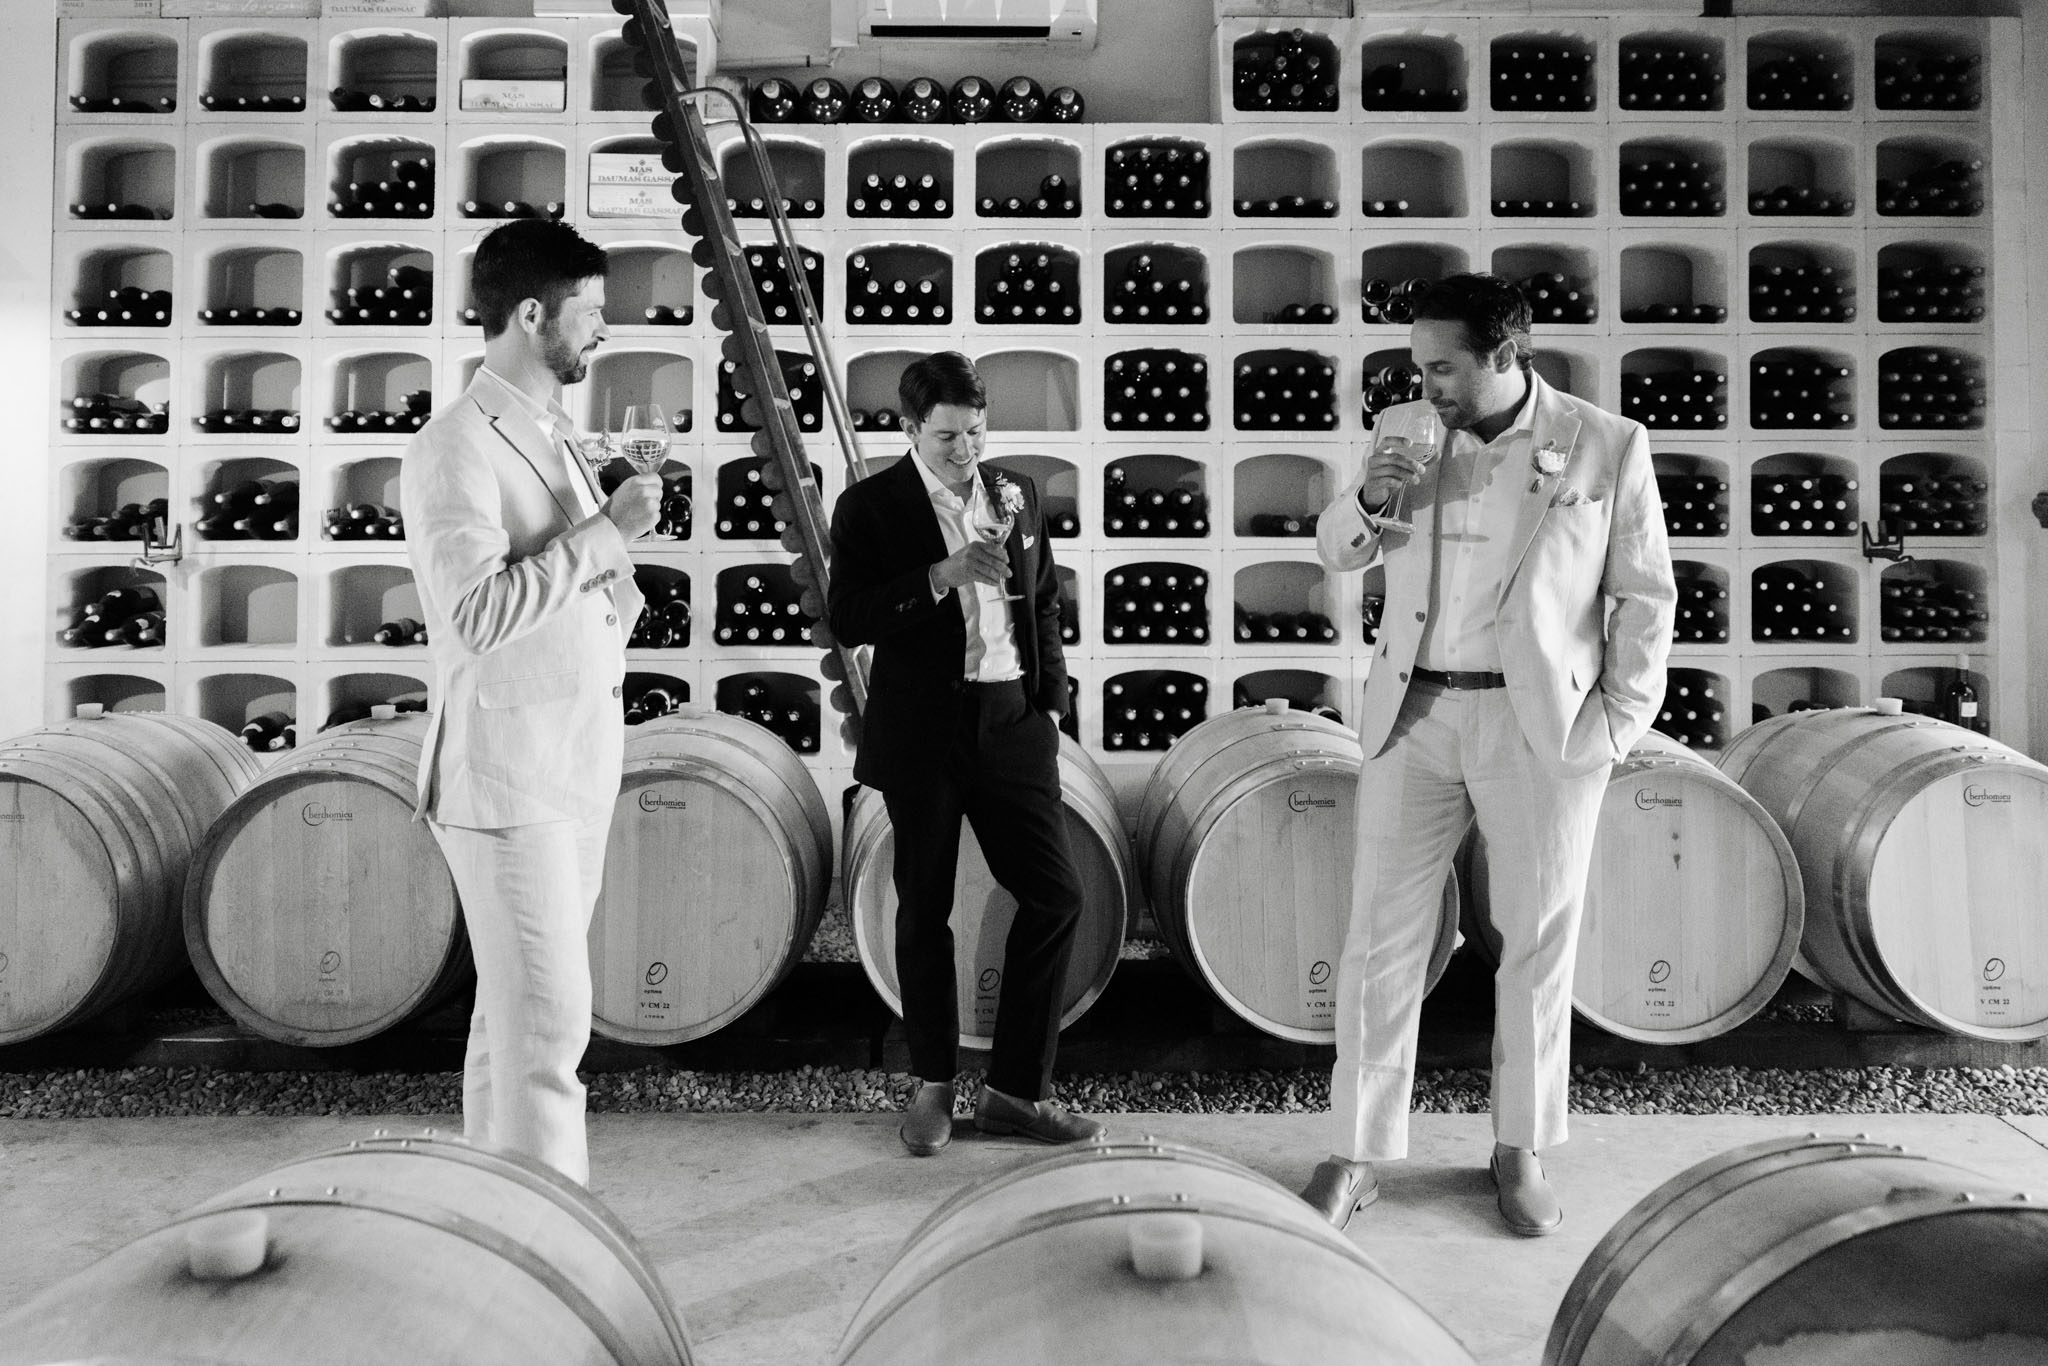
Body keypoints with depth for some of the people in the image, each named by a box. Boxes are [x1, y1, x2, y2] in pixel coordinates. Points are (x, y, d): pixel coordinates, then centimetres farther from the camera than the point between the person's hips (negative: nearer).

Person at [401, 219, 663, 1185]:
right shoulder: (455, 449, -12)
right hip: (505, 775, -8)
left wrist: (617, 580, 8)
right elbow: (478, 613, -23)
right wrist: (606, 531, -18)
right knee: (549, 1019, -7)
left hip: (578, 767, 8)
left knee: (513, 1013, 15)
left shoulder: (556, 435, 16)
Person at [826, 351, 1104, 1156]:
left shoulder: (1016, 496, 11)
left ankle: (1015, 1089, 12)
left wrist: (1051, 702, 10)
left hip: (1011, 721, 4)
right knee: (924, 911, 6)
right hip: (921, 730, -3)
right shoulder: (871, 506, -2)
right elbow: (846, 619, -13)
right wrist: (941, 575, -21)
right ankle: (933, 1084, 23)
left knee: (1056, 897, -1)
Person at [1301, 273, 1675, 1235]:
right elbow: (1337, 553, 13)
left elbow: (1644, 598, 2)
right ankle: (1357, 1152, 14)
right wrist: (1366, 501, -9)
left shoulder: (1607, 445, -3)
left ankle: (1520, 1152, 25)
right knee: (1380, 938, 3)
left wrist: (1618, 725, -5)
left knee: (1537, 943, 9)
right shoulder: (1404, 430, 5)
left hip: (1543, 725, -2)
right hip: (1413, 718, 2)